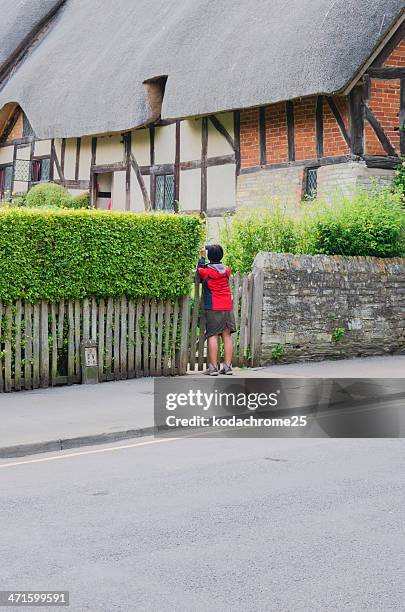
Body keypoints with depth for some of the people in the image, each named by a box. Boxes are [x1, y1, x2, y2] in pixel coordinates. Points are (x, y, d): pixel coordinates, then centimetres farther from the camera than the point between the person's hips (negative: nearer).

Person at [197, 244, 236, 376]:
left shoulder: (206, 271, -5)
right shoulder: (227, 270, 6)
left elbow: (200, 269, 16)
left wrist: (202, 257, 27)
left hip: (213, 308, -4)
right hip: (227, 307, 4)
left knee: (213, 336, -3)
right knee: (227, 335, 5)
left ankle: (213, 367, -7)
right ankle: (227, 366, 5)